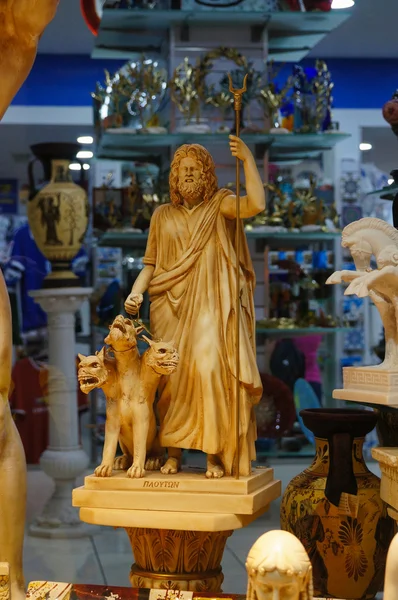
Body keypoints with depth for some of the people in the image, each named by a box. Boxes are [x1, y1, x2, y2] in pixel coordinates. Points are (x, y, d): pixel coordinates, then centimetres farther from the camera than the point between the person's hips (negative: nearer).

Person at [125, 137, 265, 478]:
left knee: (211, 372, -16)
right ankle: (174, 452, 6)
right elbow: (150, 264, 14)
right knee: (172, 376, -1)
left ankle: (215, 453, -12)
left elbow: (257, 204, -13)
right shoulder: (163, 216, 16)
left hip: (209, 306, -3)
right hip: (170, 309, 3)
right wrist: (136, 293, -3)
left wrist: (248, 159, -11)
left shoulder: (219, 205, 7)